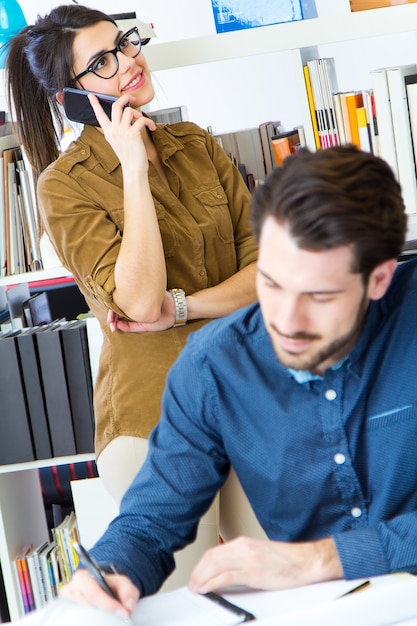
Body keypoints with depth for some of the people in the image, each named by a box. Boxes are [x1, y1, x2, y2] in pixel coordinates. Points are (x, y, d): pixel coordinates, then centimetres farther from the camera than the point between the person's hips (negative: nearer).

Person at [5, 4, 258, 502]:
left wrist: (180, 306, -11)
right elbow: (141, 300, -18)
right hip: (152, 413, -4)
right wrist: (134, 169, -16)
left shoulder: (195, 144, 9)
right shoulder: (64, 186, -6)